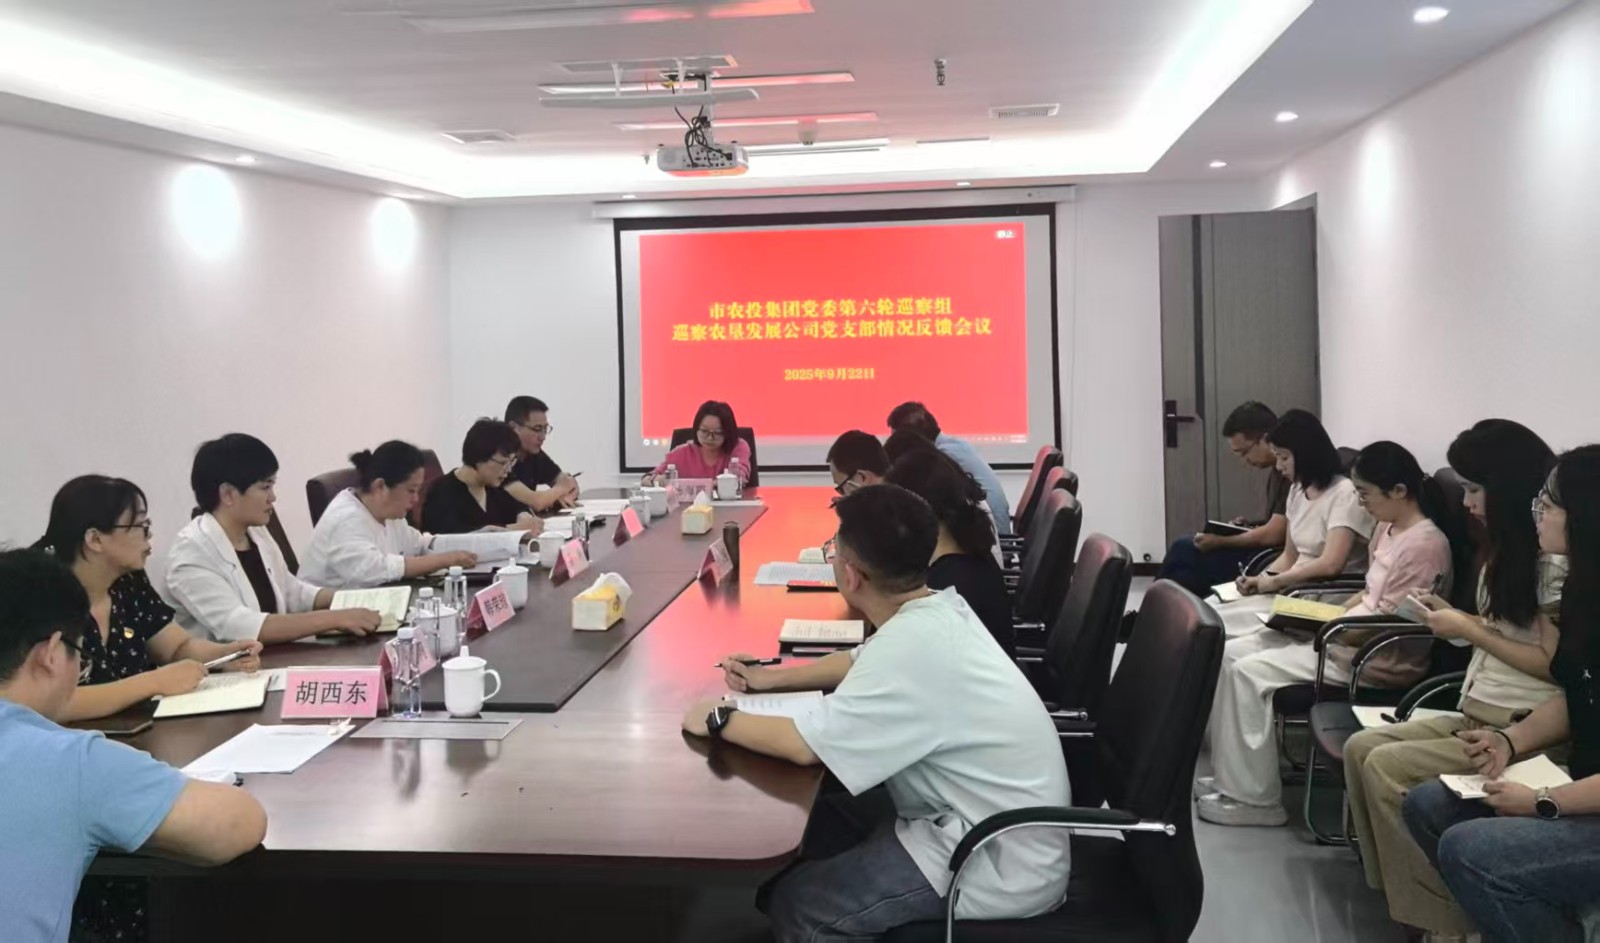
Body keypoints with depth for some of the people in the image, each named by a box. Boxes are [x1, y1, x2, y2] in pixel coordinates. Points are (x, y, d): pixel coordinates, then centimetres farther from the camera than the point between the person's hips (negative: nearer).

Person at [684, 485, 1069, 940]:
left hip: (1004, 867, -9)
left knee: (795, 903, -7)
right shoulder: (935, 611, 0)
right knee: (817, 825, 16)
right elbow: (865, 664, 21)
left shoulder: (913, 645, -29)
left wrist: (719, 720, -9)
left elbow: (805, 745, -25)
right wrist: (772, 677, 16)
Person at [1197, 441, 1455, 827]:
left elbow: (1386, 623, -22)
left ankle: (1255, 799, -10)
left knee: (1250, 671, -19)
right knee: (1230, 654, 1)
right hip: (1354, 636, 11)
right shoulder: (1388, 528, 11)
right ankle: (1232, 776, 4)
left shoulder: (1424, 543, -20)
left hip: (1380, 656, -11)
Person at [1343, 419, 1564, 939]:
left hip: (1522, 728, -10)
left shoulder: (1555, 559, -15)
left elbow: (1555, 663, -18)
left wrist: (1469, 631, -13)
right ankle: (1397, 890, -3)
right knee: (1361, 747, -4)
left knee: (1386, 767, -19)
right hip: (1475, 714, 10)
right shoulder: (1508, 546, 14)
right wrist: (1454, 618, 3)